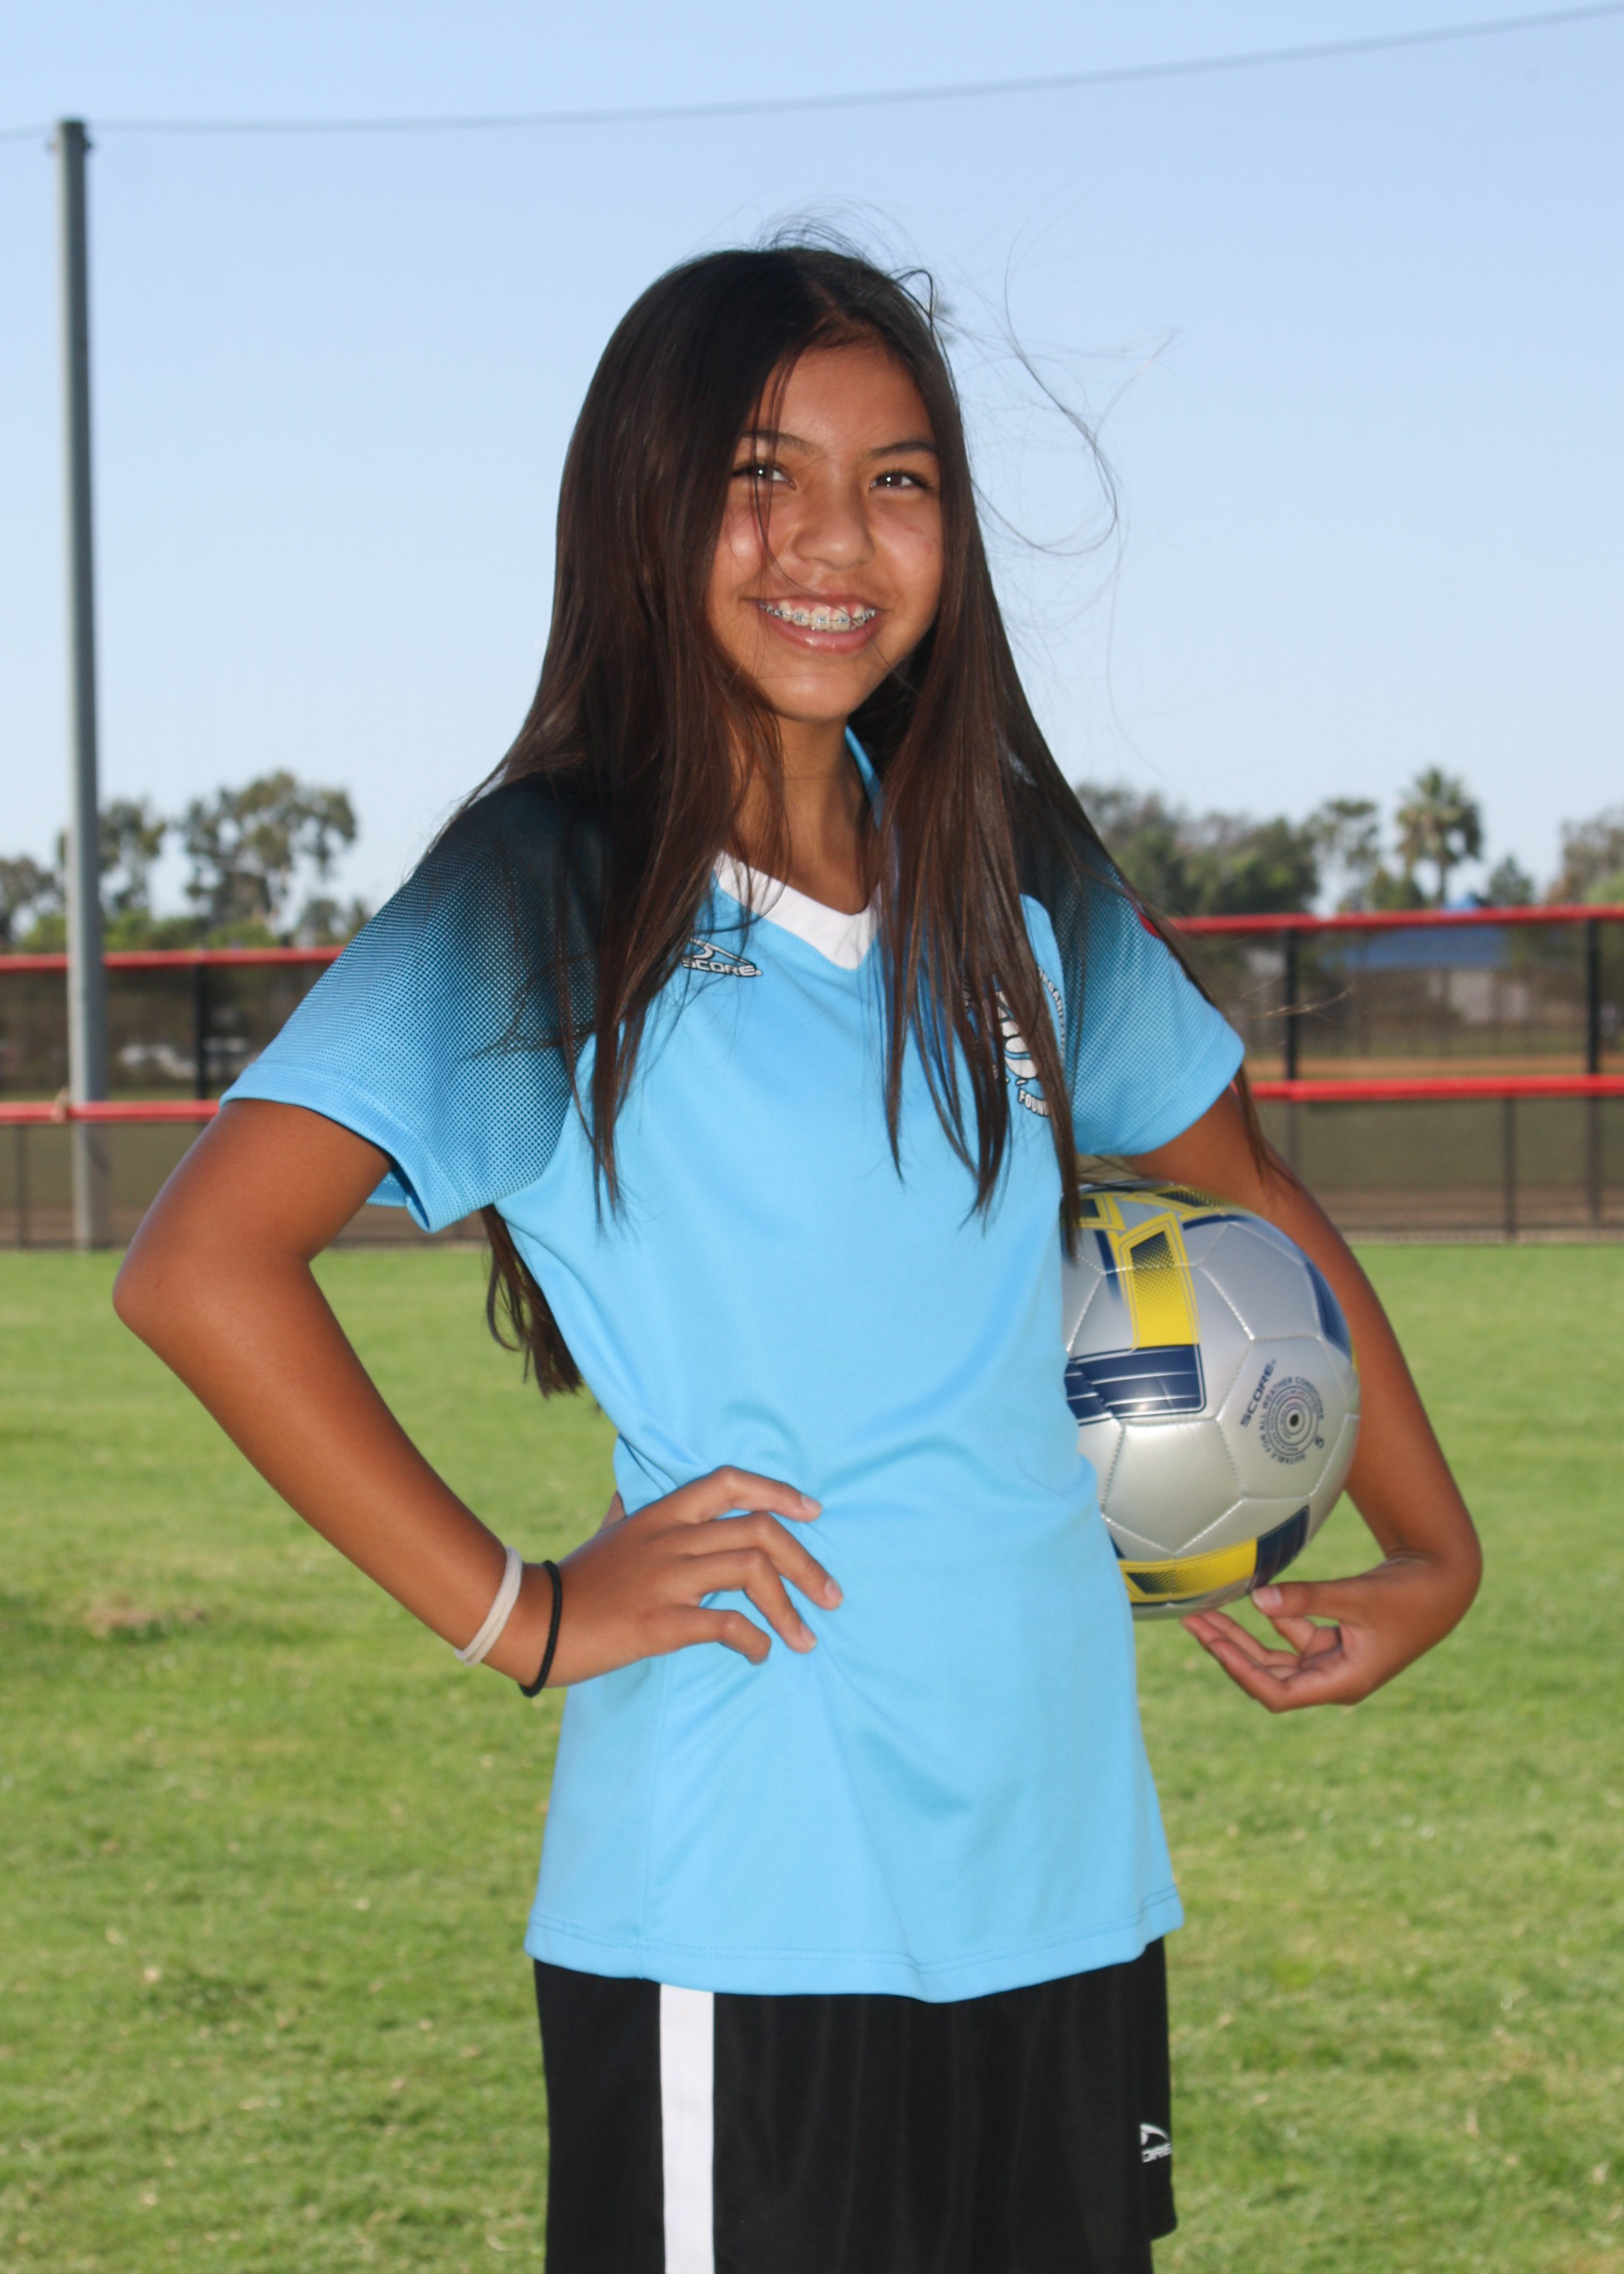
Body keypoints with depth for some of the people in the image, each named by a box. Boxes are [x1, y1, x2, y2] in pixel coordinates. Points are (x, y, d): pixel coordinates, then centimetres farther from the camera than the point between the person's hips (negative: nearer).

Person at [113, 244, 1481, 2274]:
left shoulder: (1009, 870, 9)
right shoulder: (546, 900, -8)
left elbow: (1244, 1197, 25)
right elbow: (199, 1269, -18)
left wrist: (1426, 1550, 18)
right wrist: (518, 1616, -15)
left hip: (1066, 1878, 6)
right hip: (748, 1925, -5)